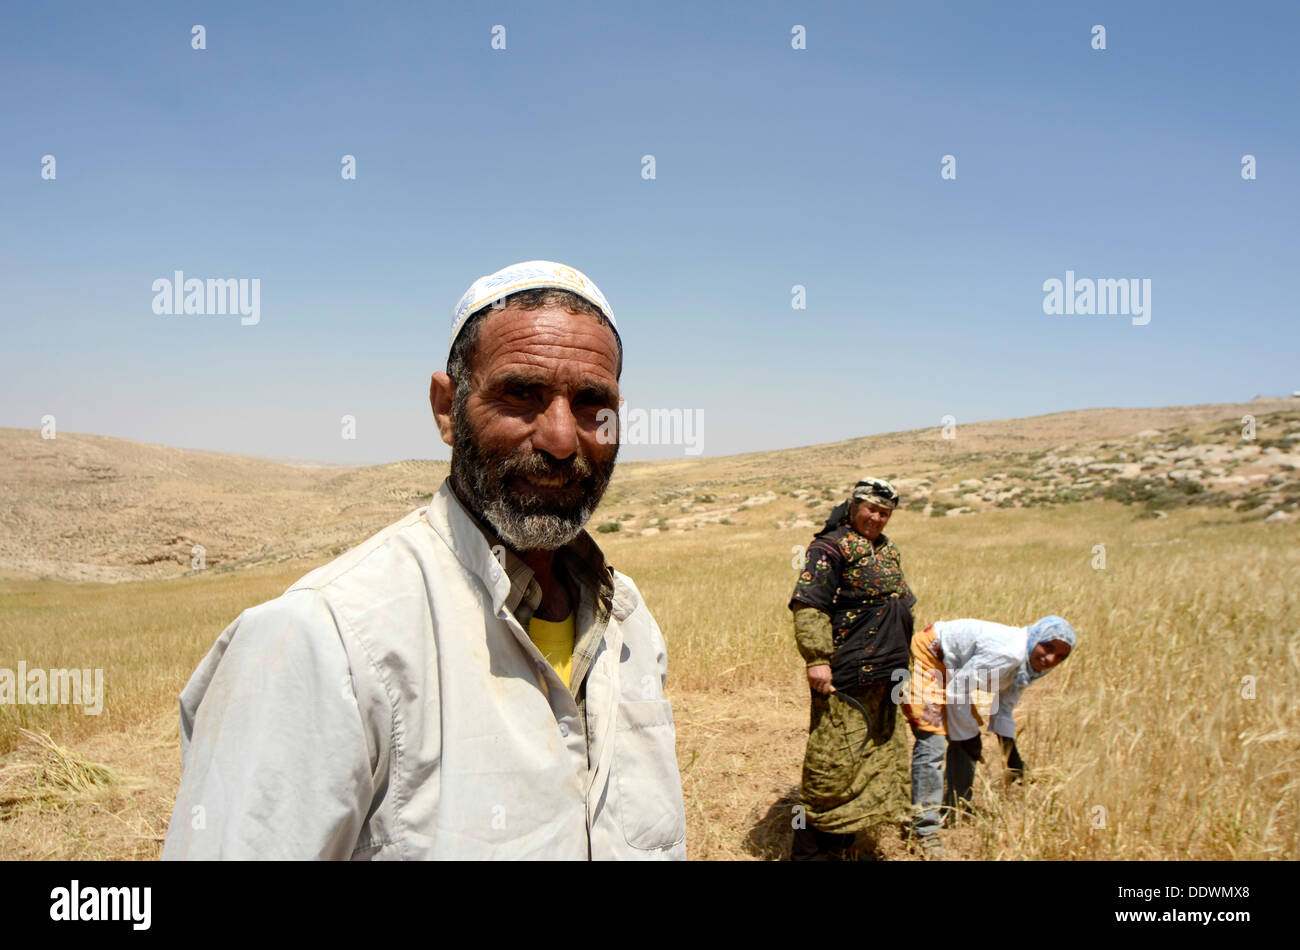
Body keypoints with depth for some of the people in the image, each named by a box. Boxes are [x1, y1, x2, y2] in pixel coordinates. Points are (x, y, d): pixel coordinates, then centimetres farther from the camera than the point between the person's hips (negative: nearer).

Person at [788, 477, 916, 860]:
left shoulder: (888, 551, 17)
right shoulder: (832, 547, -10)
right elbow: (808, 605, -19)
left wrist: (901, 656, 27)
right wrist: (817, 658, -26)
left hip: (881, 674, 10)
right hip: (845, 675, -9)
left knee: (882, 754, 18)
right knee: (834, 760, -7)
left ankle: (840, 836, 33)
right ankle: (808, 847, 6)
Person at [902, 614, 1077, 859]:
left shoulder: (1027, 666, -1)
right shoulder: (1006, 653, -31)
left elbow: (1003, 709, 11)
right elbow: (958, 691, -25)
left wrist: (1011, 753, 8)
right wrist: (969, 735, -13)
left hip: (954, 668, 10)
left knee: (963, 742, 12)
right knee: (933, 743, -16)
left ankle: (957, 811, 28)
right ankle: (925, 828, -12)